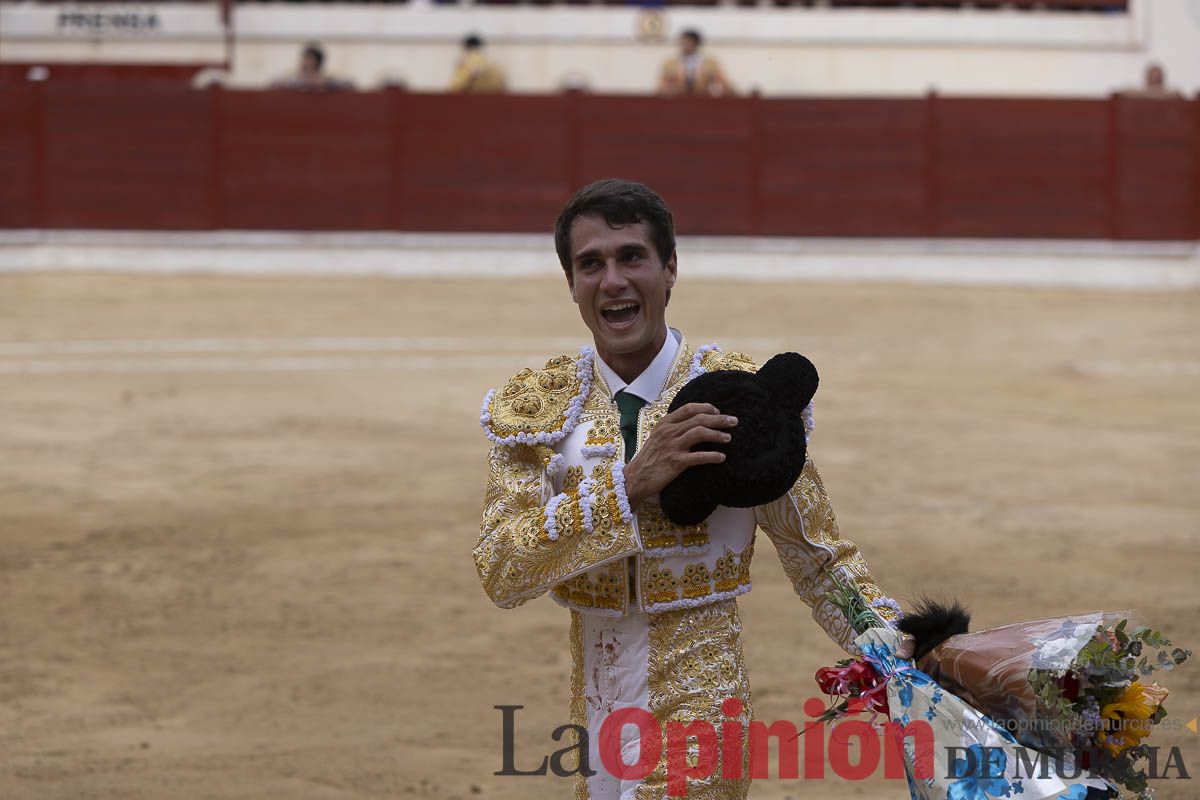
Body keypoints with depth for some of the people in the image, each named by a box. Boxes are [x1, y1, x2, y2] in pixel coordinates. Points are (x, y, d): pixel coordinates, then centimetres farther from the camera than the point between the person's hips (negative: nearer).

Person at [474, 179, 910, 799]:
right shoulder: (533, 408, -1)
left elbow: (820, 561, -1)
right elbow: (499, 573, -13)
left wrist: (896, 649, -16)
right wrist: (630, 484, -23)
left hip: (698, 714, -3)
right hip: (595, 718, 3)